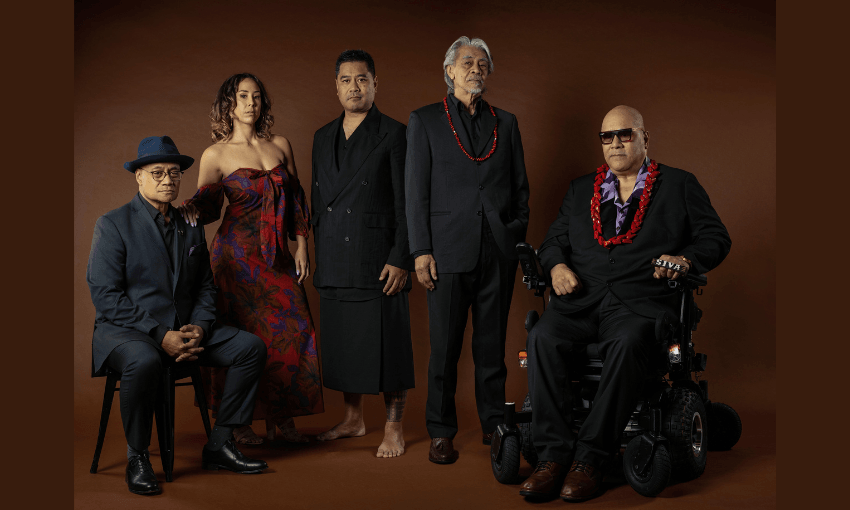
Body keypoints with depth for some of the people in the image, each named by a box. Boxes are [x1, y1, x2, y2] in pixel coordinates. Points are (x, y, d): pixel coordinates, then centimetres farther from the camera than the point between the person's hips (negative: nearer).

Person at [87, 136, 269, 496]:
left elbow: (204, 286, 16)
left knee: (251, 347, -11)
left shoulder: (191, 226, 13)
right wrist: (160, 335, -21)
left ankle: (219, 445, -2)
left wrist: (199, 327, -7)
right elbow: (105, 295, -13)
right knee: (143, 361, -39)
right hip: (126, 330, -6)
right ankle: (137, 458, -16)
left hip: (184, 328, 6)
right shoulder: (113, 224, -4)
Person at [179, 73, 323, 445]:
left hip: (277, 256, 4)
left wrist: (301, 247, 7)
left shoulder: (280, 146, 9)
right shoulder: (216, 155, -2)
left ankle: (281, 418, 12)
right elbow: (206, 208, 0)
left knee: (290, 331, 0)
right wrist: (191, 209, -23)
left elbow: (296, 200, 12)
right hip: (237, 254, -4)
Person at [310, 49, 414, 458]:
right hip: (334, 262, 6)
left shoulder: (394, 135, -3)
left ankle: (393, 428, 10)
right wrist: (318, 256, 13)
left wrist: (400, 260, -14)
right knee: (342, 342, 12)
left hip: (378, 258, -6)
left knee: (386, 342, -1)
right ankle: (353, 419, 27)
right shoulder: (323, 138, 15)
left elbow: (406, 204, -7)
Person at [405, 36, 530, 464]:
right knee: (445, 347, 1)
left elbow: (521, 187, 15)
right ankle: (441, 433, 12)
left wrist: (520, 241, 8)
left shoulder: (505, 123, 14)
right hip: (449, 250, -2)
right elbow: (415, 191, 1)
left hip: (499, 252, 3)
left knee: (492, 344, 8)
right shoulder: (425, 120, 6)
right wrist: (421, 251, -6)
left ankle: (494, 425, 20)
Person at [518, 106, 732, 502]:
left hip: (641, 301, -3)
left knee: (627, 344, -37)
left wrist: (686, 259, -8)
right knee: (542, 337, -29)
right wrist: (557, 265, 0)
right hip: (581, 298, 3)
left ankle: (590, 458, -31)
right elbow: (553, 241, 23)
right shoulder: (581, 189, 26)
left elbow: (716, 239, 13)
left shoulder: (679, 185, 17)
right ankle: (553, 455, -26)